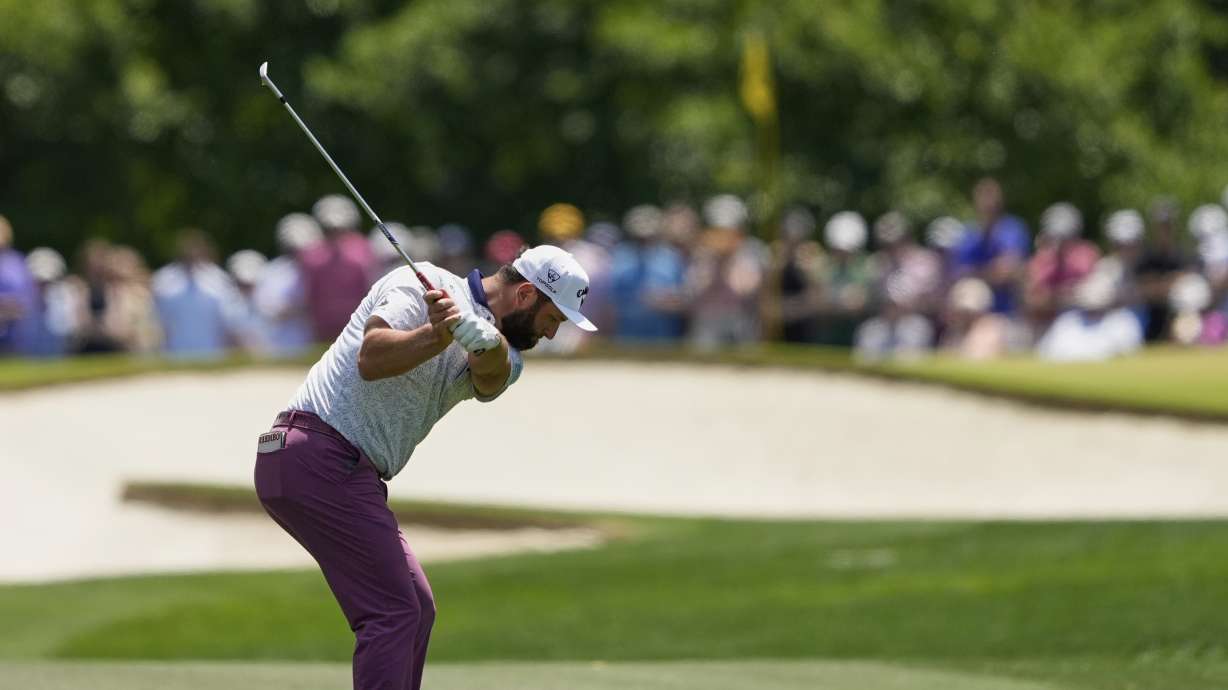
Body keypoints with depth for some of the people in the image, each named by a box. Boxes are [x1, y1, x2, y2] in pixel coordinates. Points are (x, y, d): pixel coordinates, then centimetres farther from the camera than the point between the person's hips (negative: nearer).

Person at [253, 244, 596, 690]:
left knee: (416, 610, 16)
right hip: (319, 455, -10)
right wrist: (438, 335, -39)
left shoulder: (502, 357, 14)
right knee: (394, 612, -14)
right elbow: (372, 359, -23)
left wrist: (473, 331, -35)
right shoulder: (422, 285, -7)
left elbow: (492, 373, -13)